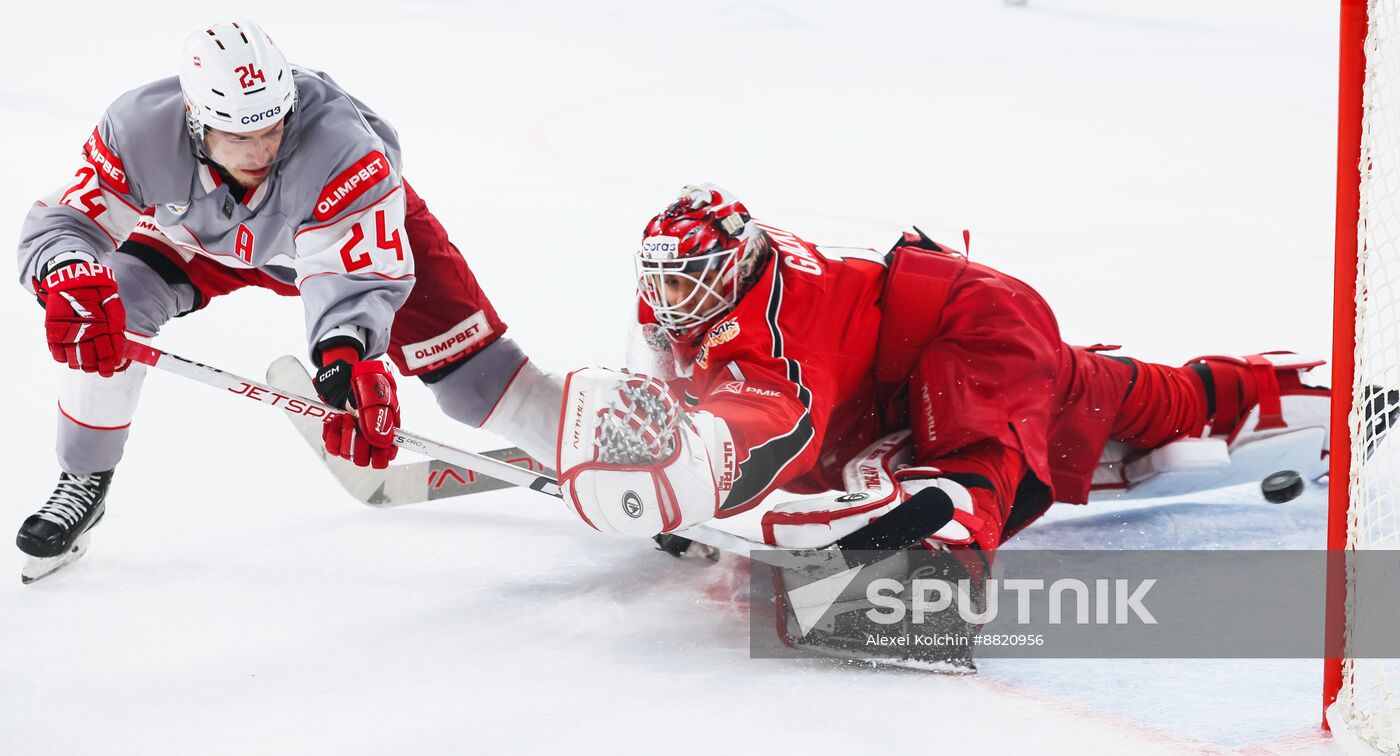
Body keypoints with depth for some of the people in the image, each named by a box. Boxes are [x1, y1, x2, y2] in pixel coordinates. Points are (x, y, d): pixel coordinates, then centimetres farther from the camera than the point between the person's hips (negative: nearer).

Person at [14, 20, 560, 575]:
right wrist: (68, 279, -55)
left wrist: (350, 357, -62)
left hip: (355, 227, -2)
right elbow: (63, 223, -31)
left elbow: (357, 279, -42)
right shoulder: (140, 129, -35)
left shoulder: (341, 147, -42)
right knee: (114, 298, -21)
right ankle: (84, 482, 0)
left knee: (460, 360, -12)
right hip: (201, 236, 2)